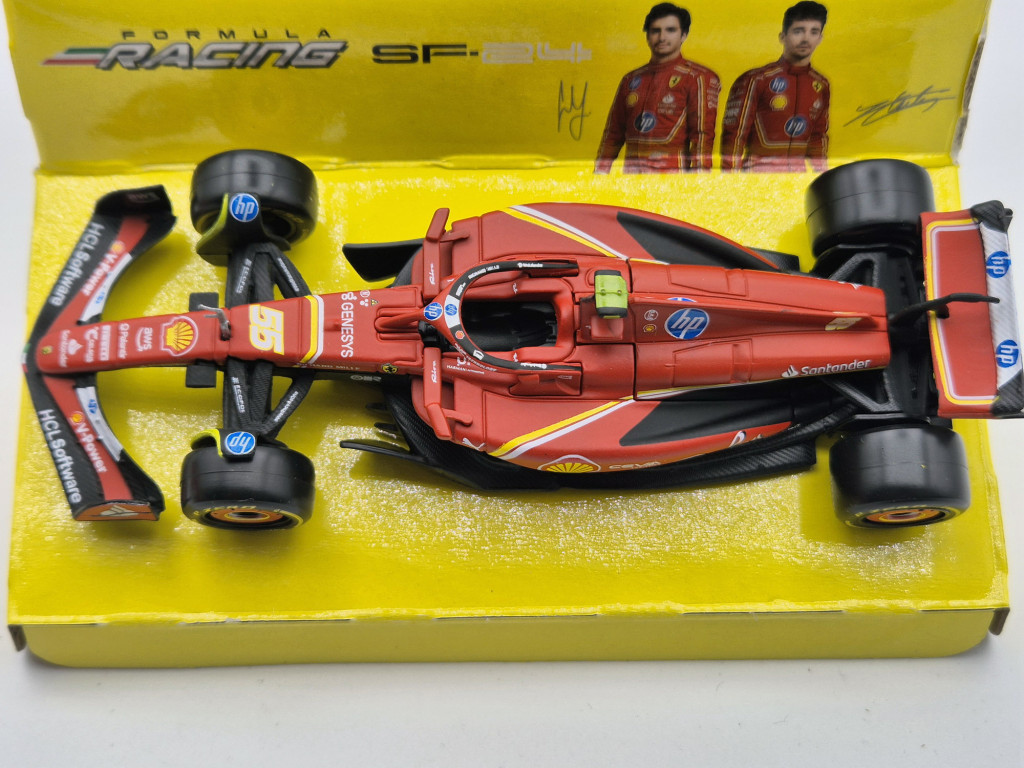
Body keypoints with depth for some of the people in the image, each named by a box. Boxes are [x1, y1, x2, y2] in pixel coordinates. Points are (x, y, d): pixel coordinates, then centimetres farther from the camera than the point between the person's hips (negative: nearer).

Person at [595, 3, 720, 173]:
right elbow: (613, 133, 19)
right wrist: (599, 175, 12)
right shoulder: (631, 80, 18)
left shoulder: (698, 78, 3)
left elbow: (703, 134, -5)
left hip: (674, 178, -4)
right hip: (631, 178, 4)